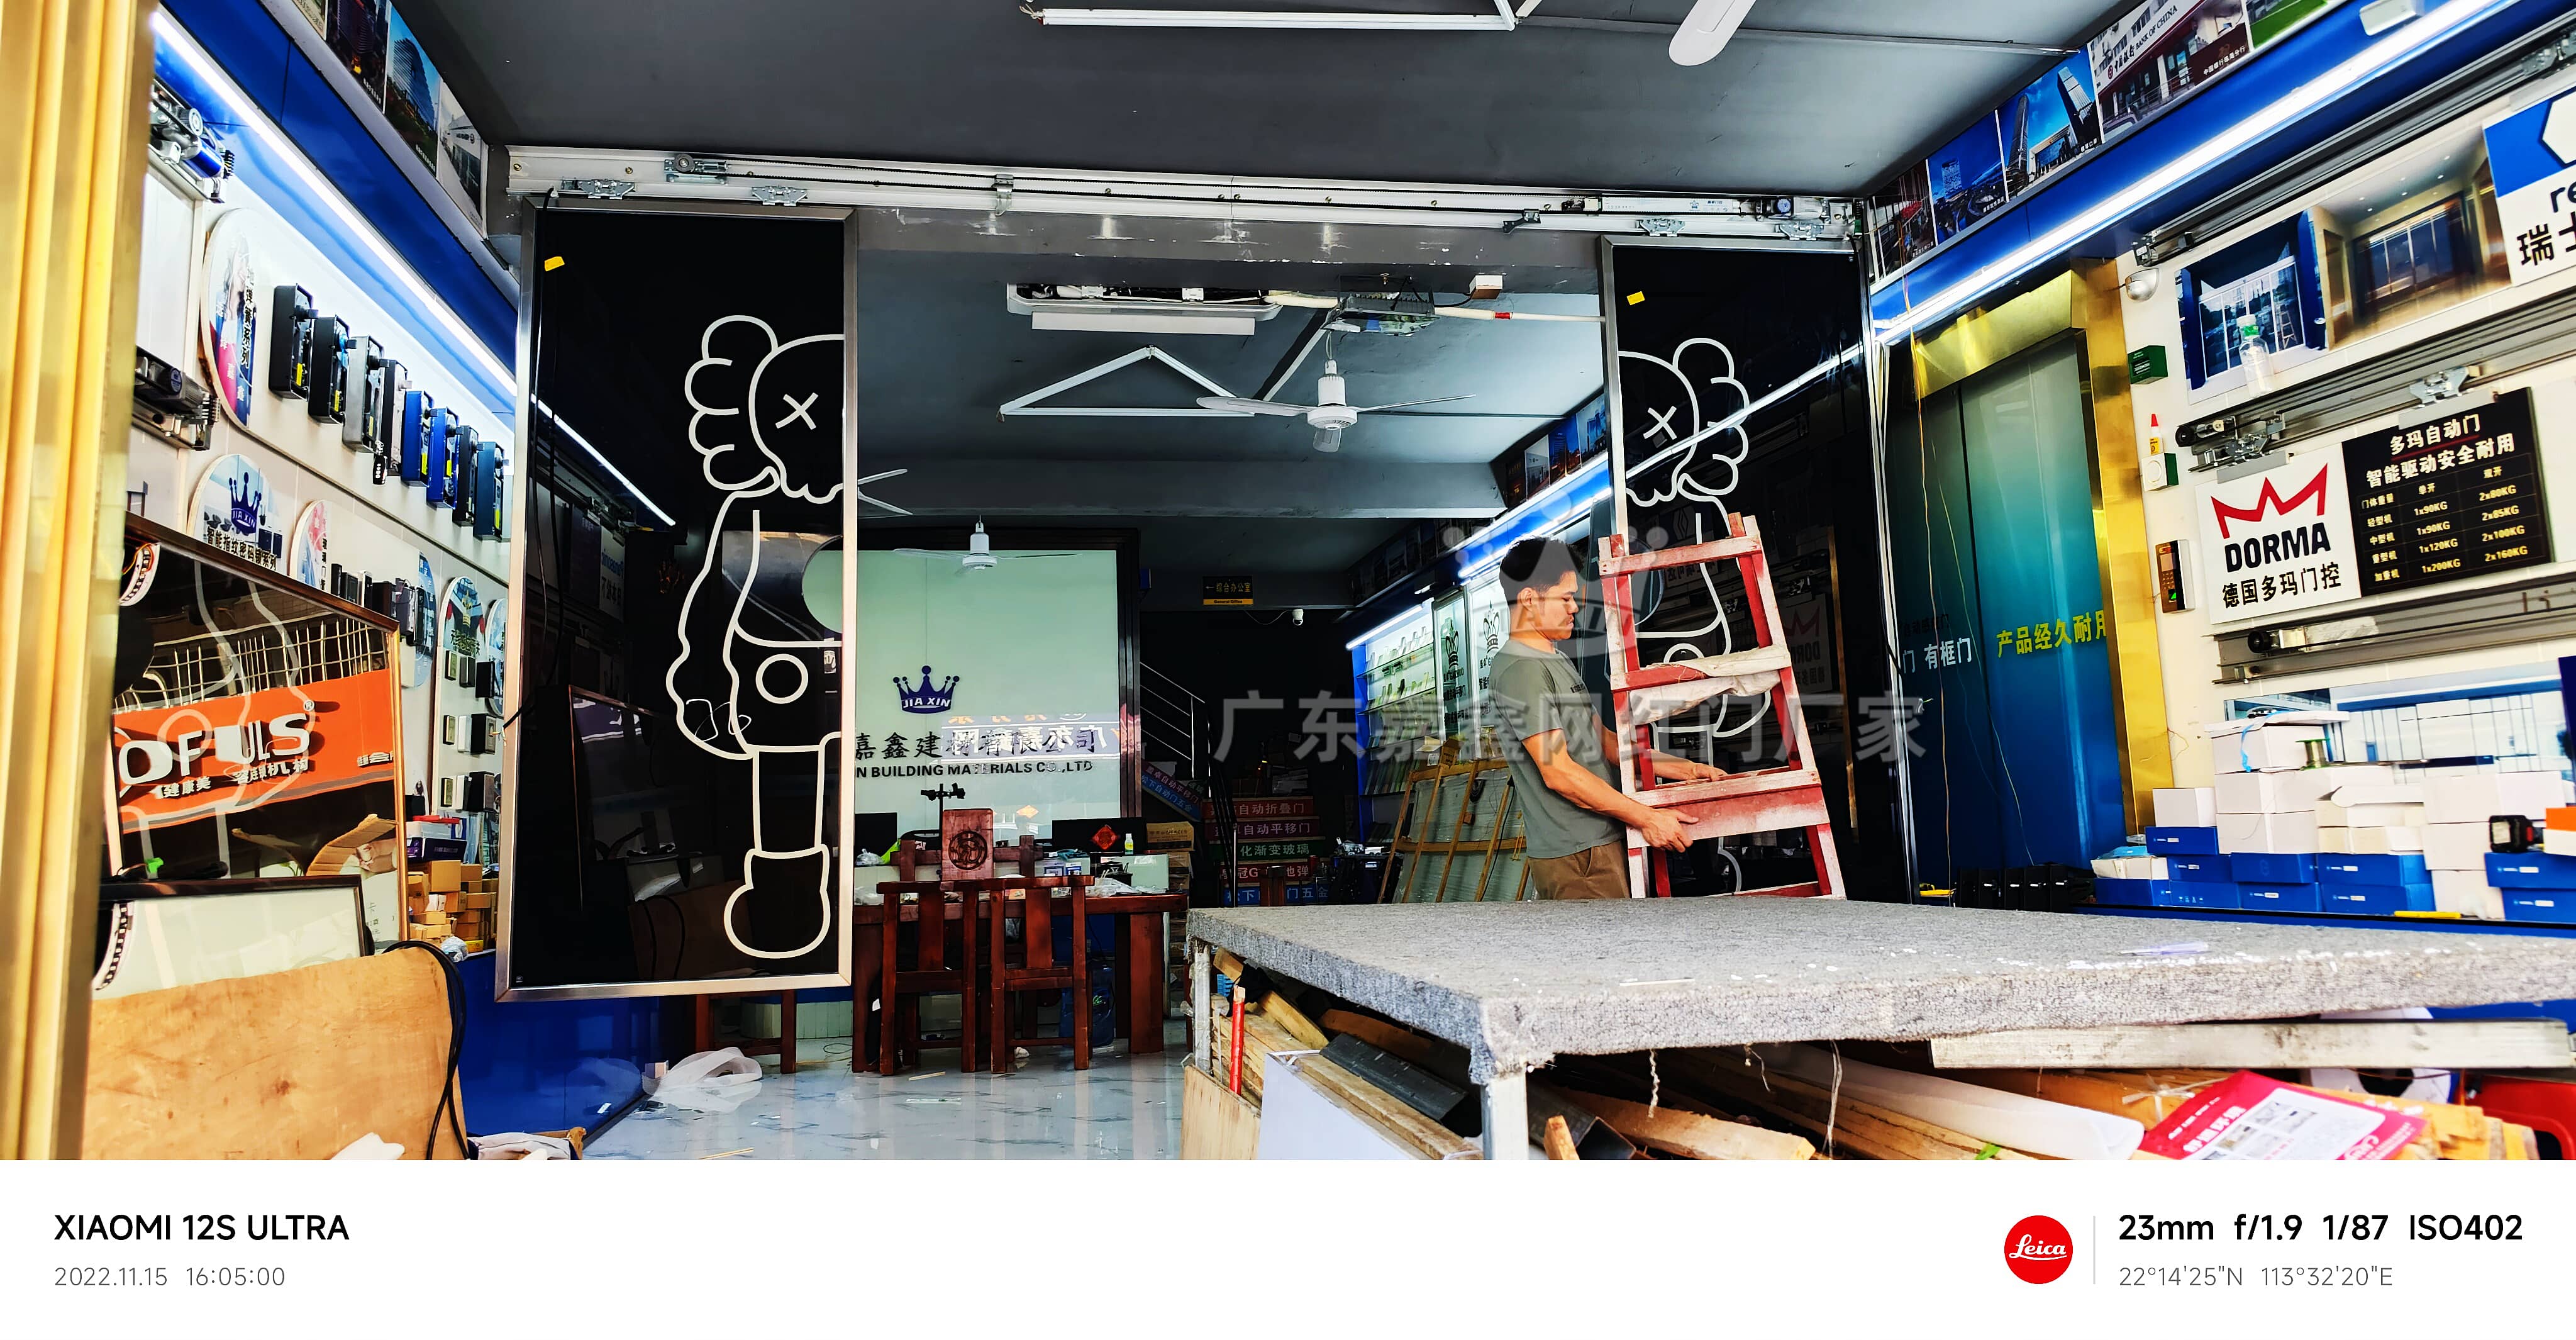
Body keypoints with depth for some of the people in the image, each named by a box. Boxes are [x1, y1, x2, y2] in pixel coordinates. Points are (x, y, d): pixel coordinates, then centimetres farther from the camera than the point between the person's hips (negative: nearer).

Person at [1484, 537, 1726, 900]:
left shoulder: (1556, 660, 17)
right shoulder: (1521, 669, -16)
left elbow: (1604, 741, 19)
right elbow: (1558, 773, -21)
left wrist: (1687, 770, 14)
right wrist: (1647, 818, -18)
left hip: (1603, 841, 10)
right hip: (1575, 855, -10)